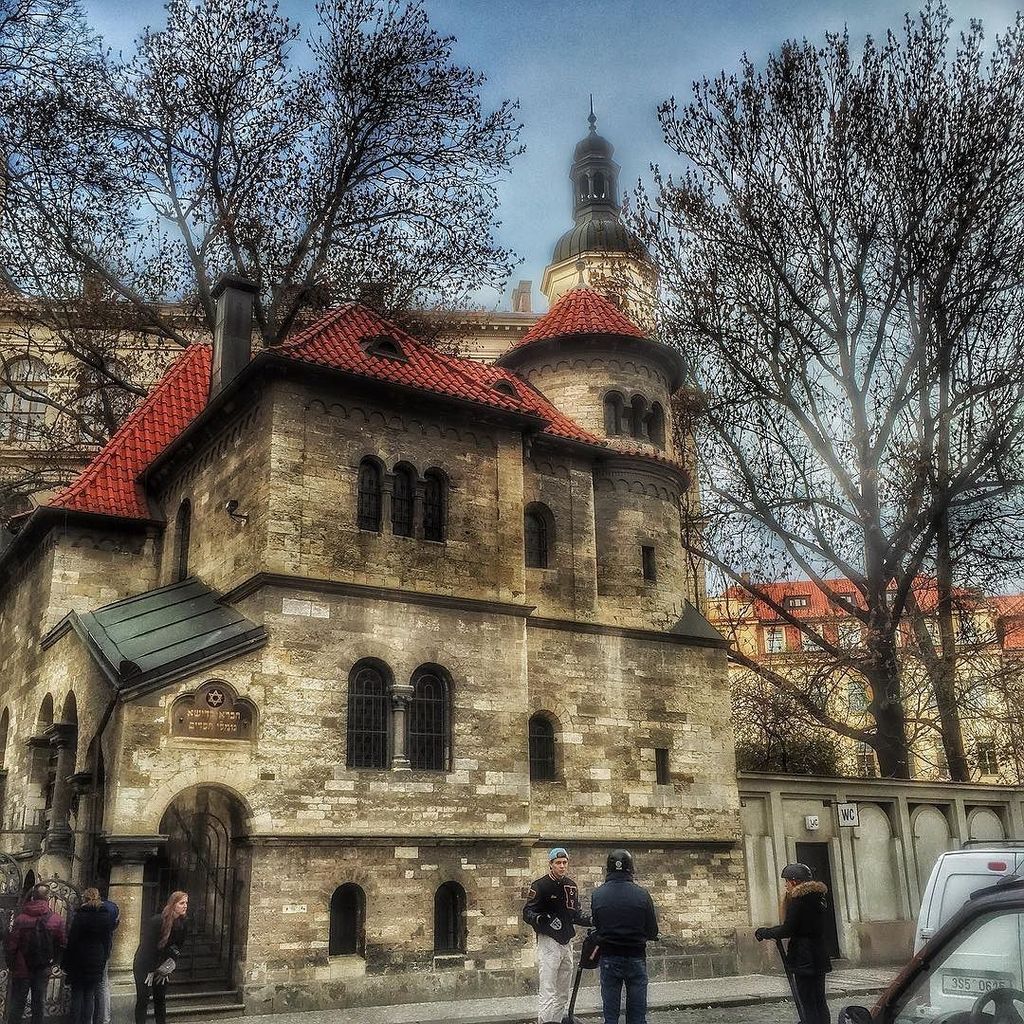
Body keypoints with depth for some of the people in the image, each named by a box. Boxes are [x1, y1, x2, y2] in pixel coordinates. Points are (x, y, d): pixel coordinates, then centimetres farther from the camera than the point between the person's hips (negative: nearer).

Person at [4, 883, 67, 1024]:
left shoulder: (20, 919, -13)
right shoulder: (57, 920, -8)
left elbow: (10, 945, -12)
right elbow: (62, 945, -3)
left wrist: (11, 965, 3)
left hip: (22, 969, -1)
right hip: (44, 970, 1)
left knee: (17, 1004, 10)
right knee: (39, 1004, 14)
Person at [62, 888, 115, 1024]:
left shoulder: (80, 915, -10)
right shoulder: (106, 916, 3)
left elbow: (71, 941, -10)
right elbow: (108, 940, 8)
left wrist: (65, 962, -4)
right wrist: (104, 959, 15)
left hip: (79, 960, -3)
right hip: (97, 961, 3)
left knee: (77, 994, 6)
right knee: (90, 996, 9)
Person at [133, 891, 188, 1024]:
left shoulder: (181, 924, -6)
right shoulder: (156, 921, -24)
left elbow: (178, 948, 4)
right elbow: (148, 947, -21)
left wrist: (167, 966, -6)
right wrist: (151, 971, -17)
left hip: (162, 967, 6)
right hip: (145, 966, -5)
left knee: (160, 999, 8)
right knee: (143, 999, -5)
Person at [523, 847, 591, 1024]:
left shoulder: (572, 886, 11)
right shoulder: (540, 886, -10)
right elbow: (527, 913, -12)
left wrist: (591, 920, 5)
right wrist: (540, 919, -31)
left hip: (567, 942, 7)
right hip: (548, 941, -7)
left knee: (564, 992, 15)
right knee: (547, 991, -12)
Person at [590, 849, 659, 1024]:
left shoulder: (597, 895, -10)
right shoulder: (642, 894, -14)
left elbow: (596, 926, 0)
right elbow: (653, 933, -7)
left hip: (608, 959, 1)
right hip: (636, 957, -1)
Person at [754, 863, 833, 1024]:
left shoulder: (797, 900, -15)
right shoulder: (820, 897, 11)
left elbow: (787, 930, -17)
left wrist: (764, 932, -5)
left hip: (803, 959, -8)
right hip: (820, 957, 8)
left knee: (807, 1004, -3)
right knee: (820, 1001, 15)